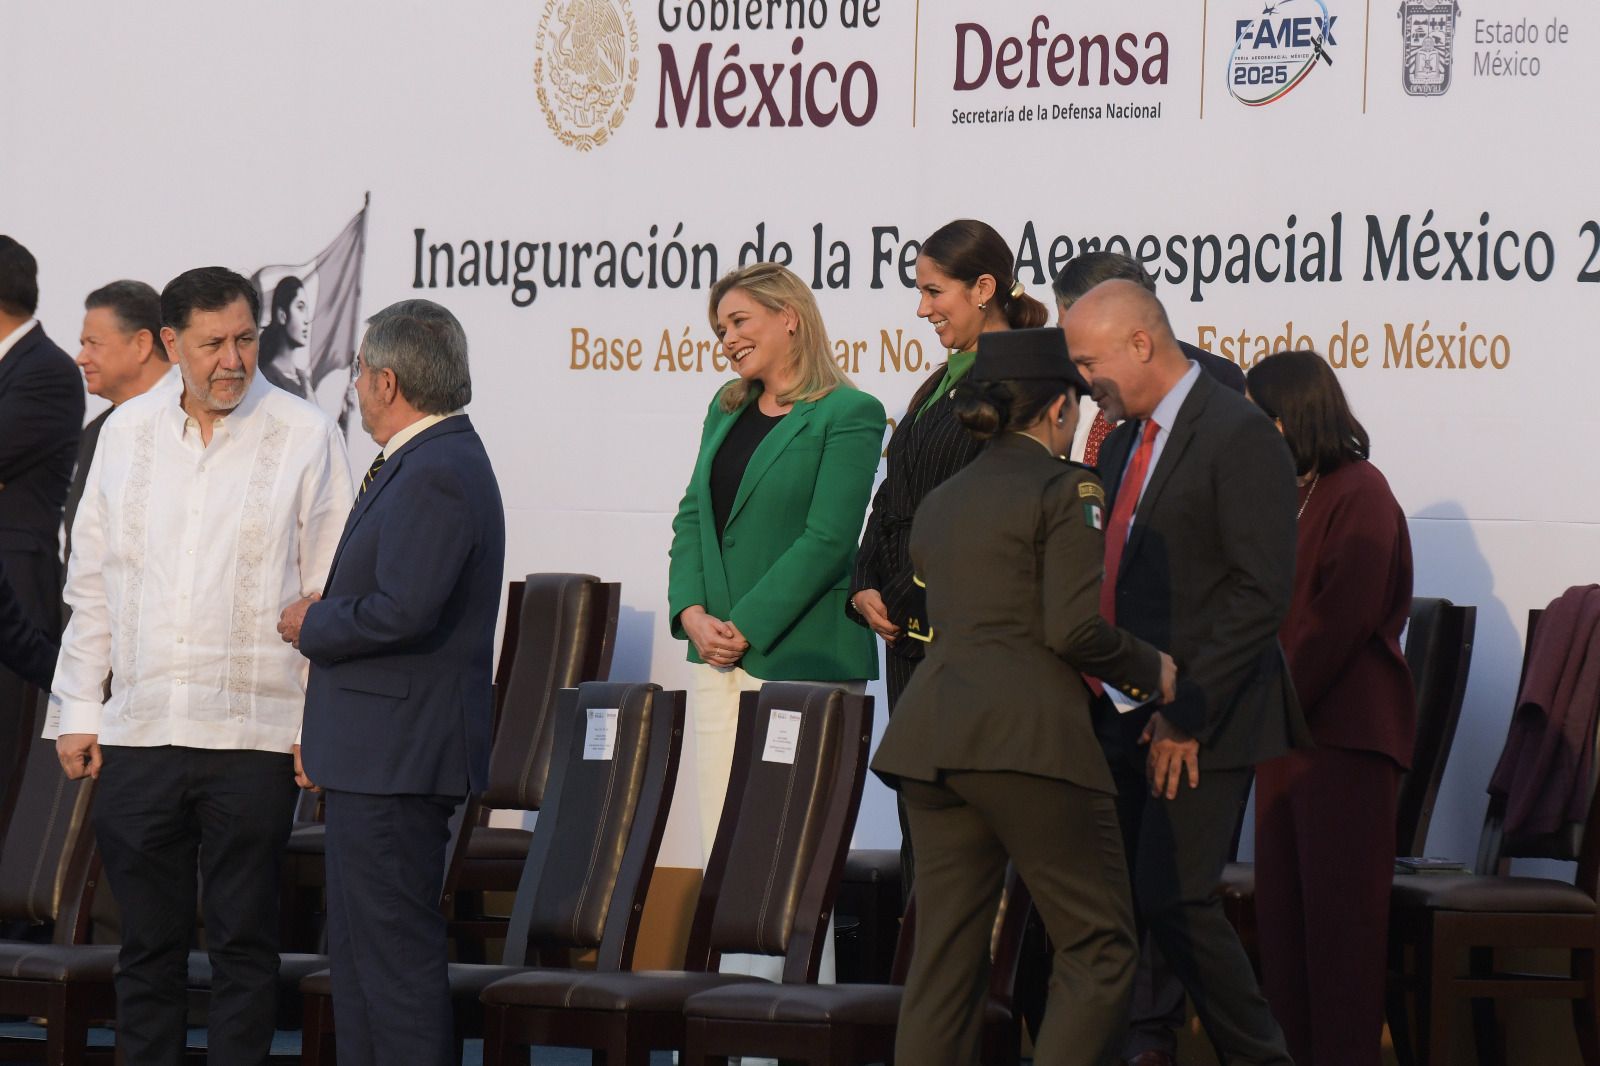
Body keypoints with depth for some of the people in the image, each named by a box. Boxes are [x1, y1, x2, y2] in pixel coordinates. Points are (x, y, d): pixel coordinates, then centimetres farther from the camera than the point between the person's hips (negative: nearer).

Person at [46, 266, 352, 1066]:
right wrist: (77, 711, 9)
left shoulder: (306, 438, -1)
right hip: (137, 730, 3)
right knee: (148, 941, 8)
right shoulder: (128, 431, 10)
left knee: (243, 941, 2)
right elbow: (91, 583, 14)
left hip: (251, 736, -3)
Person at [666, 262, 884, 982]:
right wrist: (693, 614, -2)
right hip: (718, 658, 8)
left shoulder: (848, 415, -7)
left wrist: (745, 627, -15)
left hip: (799, 655, -7)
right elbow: (692, 518, 15)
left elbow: (828, 539, -13)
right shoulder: (727, 410, 17)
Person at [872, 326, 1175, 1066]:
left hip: (930, 736, 7)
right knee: (1099, 948, 0)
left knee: (945, 951, 6)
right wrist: (1151, 671, 4)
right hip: (1028, 735, -7)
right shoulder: (1065, 490, -3)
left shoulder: (939, 504, 20)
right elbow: (1075, 627, -12)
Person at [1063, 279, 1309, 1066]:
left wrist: (1187, 711, -18)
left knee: (1174, 898, -12)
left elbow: (1261, 592, -17)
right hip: (1124, 719, 8)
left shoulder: (1239, 437, -11)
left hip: (1201, 724, -8)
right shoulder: (1123, 444, 16)